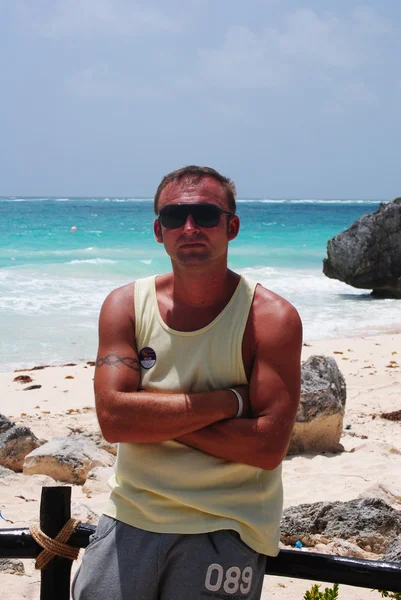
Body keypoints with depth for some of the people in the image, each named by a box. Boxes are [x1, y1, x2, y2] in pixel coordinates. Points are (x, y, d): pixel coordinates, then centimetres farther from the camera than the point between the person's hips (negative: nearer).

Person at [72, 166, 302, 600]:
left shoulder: (272, 318, -9)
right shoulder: (125, 305, 0)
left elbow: (268, 446, -17)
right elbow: (113, 417, -13)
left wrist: (153, 415, -16)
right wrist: (228, 400, -17)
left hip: (225, 529, -2)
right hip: (131, 517, 2)